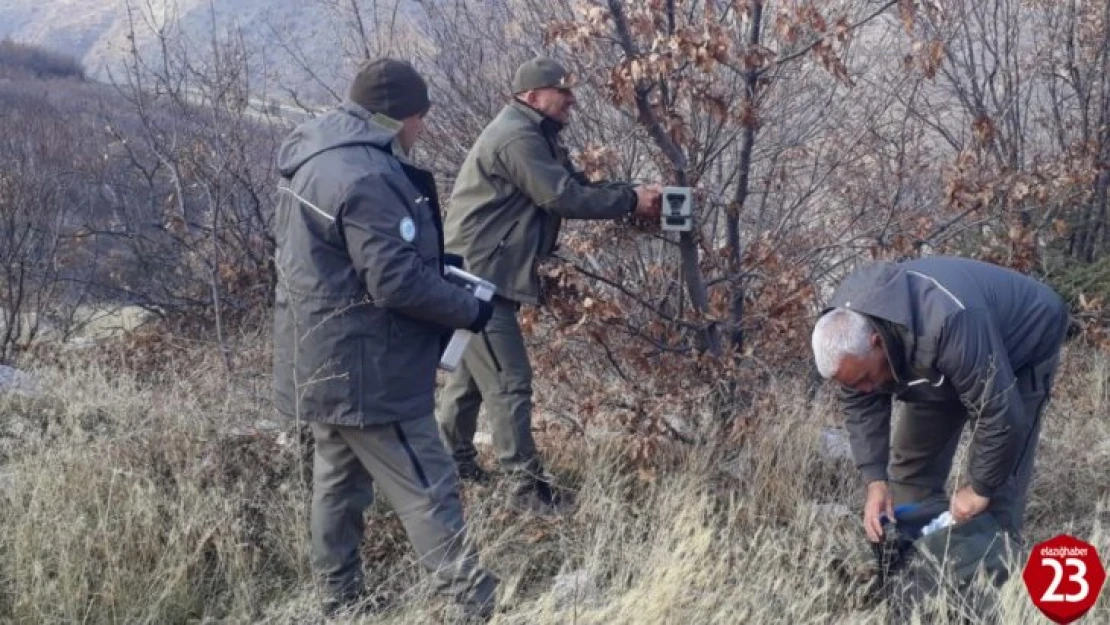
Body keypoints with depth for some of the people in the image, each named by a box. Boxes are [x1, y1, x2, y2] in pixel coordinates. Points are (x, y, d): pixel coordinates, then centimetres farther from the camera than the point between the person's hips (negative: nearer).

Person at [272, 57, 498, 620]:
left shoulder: (316, 156, 9)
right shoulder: (365, 176, -24)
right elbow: (397, 281, -25)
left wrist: (432, 260, 13)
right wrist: (471, 310, -11)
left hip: (326, 363, 10)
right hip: (364, 369, -10)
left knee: (338, 484, 19)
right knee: (428, 494, -4)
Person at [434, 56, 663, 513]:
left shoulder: (534, 136, 16)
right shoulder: (517, 138, -17)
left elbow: (575, 187, 12)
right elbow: (564, 198, -22)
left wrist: (631, 197, -2)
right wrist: (631, 200, -14)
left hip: (483, 275, 11)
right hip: (478, 276, -11)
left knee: (473, 372, 20)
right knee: (509, 381, -9)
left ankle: (451, 459, 33)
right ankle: (527, 488, -5)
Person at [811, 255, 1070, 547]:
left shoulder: (950, 324, -46)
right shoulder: (845, 325, -24)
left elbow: (999, 412, -38)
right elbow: (861, 406, -11)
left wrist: (980, 489, -26)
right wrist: (875, 481, -21)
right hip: (941, 361, 6)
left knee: (999, 480, -12)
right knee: (912, 457, 5)